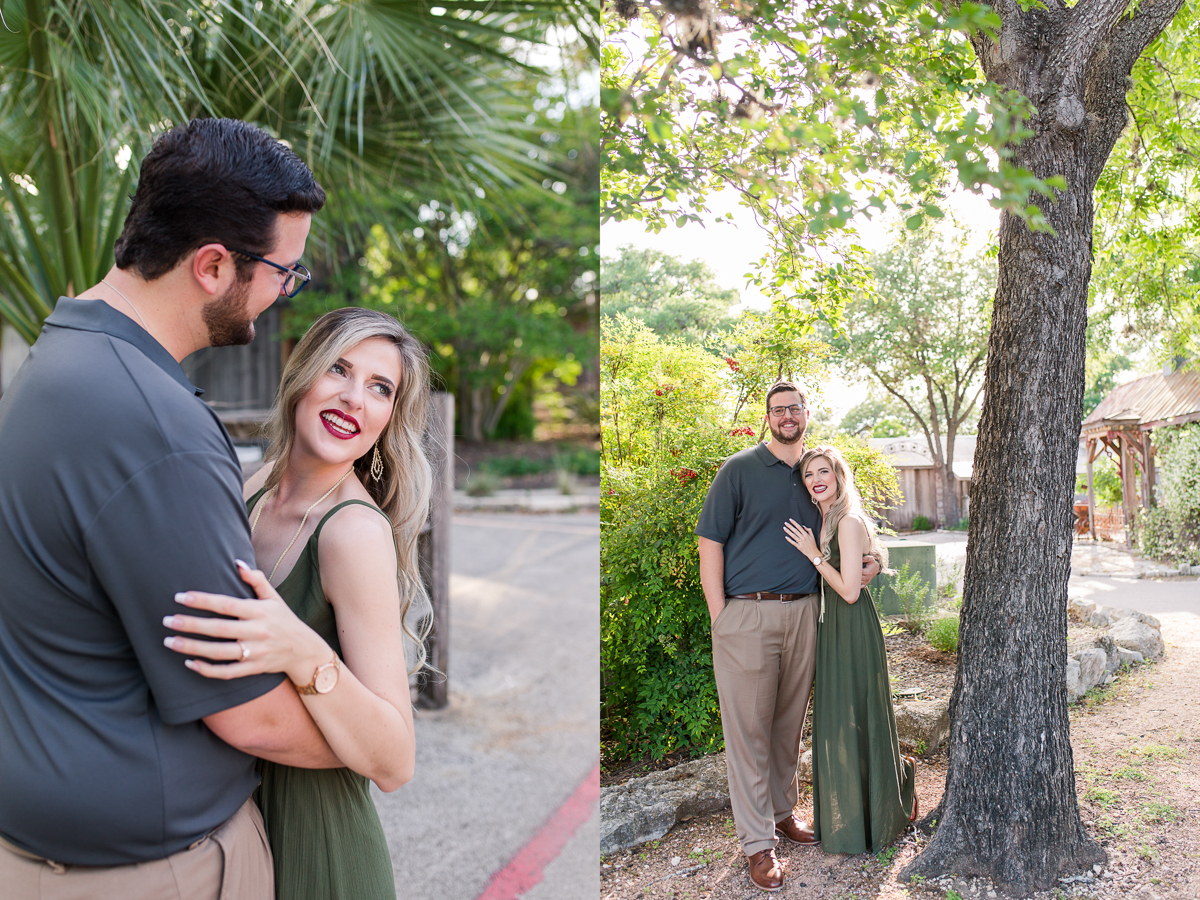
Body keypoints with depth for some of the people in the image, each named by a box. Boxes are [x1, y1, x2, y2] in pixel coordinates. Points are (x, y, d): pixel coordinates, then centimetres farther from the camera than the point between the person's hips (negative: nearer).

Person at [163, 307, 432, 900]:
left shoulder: (358, 532, -25)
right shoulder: (261, 485, -2)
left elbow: (394, 765, -27)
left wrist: (305, 656, -41)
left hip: (311, 834, -6)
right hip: (231, 798, 7)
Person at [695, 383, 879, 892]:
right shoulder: (740, 469, -1)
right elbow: (711, 540, -4)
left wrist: (866, 565, 3)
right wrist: (719, 615, -10)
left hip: (802, 614, 5)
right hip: (746, 614, -4)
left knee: (789, 722, 15)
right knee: (748, 726, 0)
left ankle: (784, 812, 33)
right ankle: (757, 842, 9)